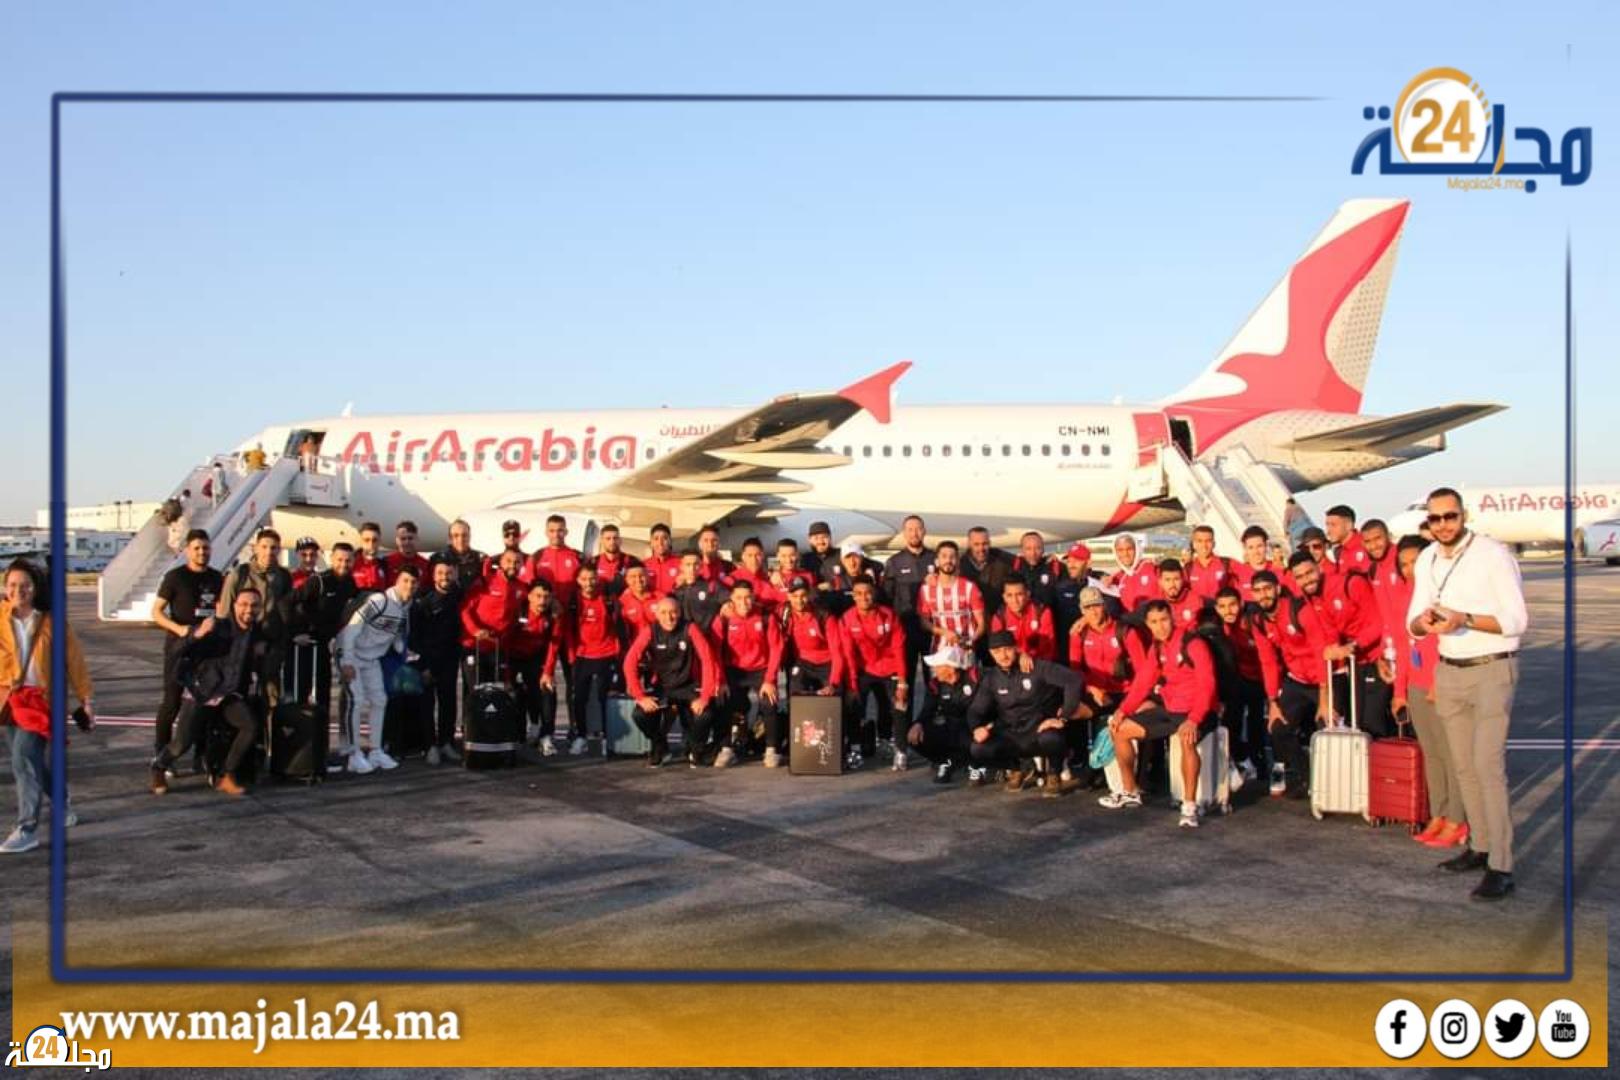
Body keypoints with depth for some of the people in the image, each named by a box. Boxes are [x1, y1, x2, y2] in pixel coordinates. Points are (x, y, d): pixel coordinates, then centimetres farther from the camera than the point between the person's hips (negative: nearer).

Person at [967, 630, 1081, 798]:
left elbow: (1073, 680, -21)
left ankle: (1054, 774, -2)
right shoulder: (991, 678, 3)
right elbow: (976, 710, 7)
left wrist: (1063, 717, -23)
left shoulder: (1038, 668, -11)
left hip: (1039, 731, -4)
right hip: (1011, 736, 4)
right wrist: (977, 727, -17)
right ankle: (1019, 767, 10)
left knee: (1051, 739, -40)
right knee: (978, 751, -22)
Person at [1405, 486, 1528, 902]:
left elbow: (1517, 619, -13)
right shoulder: (1426, 561, 8)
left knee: (1488, 765, -12)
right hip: (1448, 672, 6)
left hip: (1491, 668, -6)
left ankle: (1501, 867, -10)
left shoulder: (1493, 554, -11)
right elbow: (1413, 622, 9)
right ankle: (1481, 845, 23)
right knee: (1464, 766, 10)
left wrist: (1465, 619, -26)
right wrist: (1422, 621, -14)